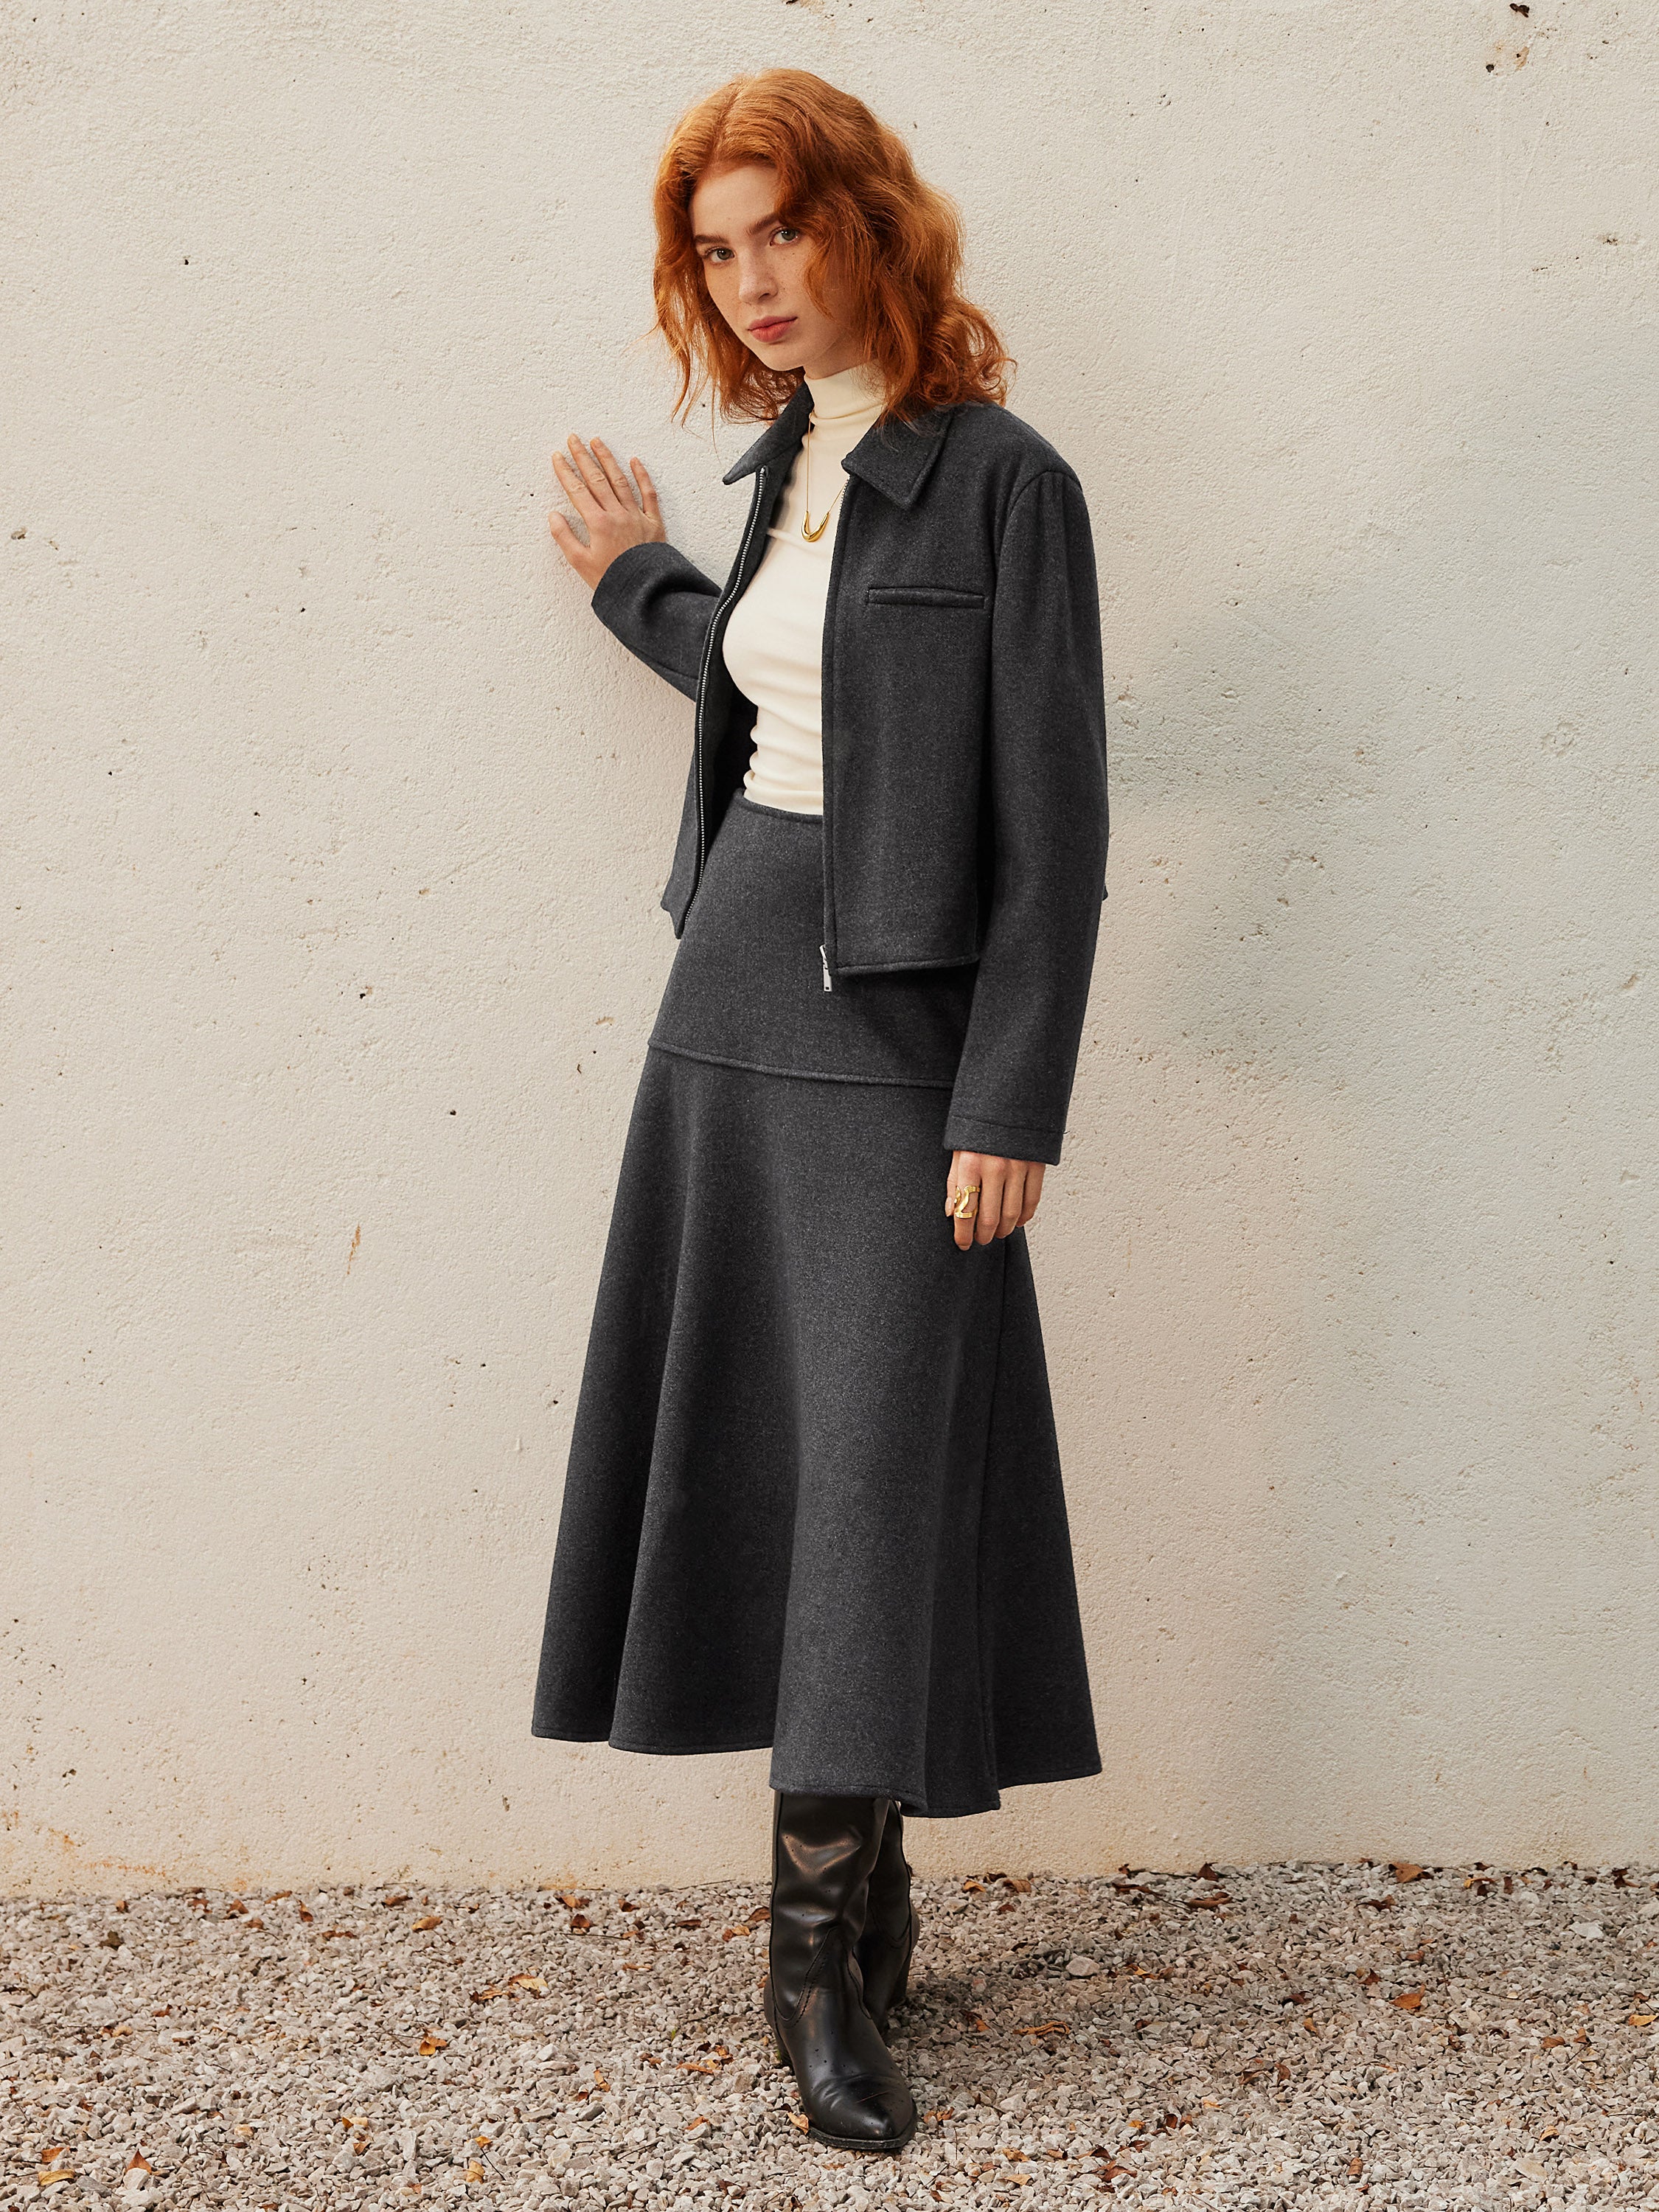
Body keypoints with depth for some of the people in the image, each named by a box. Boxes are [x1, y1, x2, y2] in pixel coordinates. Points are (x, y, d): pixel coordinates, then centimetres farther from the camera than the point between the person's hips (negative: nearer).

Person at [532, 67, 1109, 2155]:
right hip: (731, 990, 7)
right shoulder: (788, 464, 13)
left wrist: (1010, 1106, -15)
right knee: (741, 1447, 7)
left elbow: (1051, 821, -12)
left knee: (874, 1456, -4)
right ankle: (859, 1897, 19)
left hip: (894, 1033, -7)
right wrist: (642, 588, 26)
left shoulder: (1000, 479, -9)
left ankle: (819, 1949, 6)